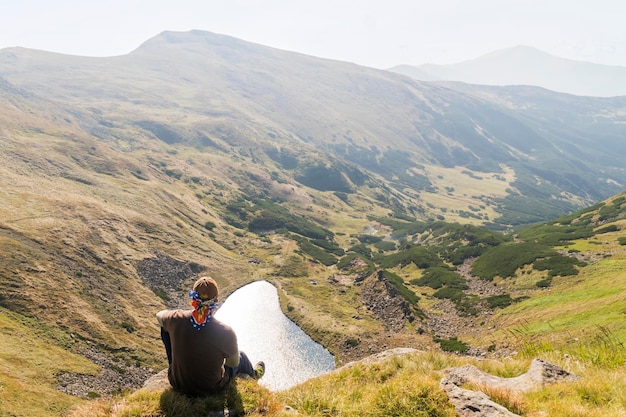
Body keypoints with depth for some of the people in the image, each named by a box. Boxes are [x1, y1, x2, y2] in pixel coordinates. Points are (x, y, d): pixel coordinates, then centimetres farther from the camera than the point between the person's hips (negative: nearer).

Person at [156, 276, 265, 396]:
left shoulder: (176, 319, -24)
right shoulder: (226, 332, -30)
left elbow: (159, 315, 2)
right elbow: (234, 364, -11)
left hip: (178, 385, 2)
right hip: (212, 389, -1)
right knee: (241, 356, 27)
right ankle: (253, 374, 62)